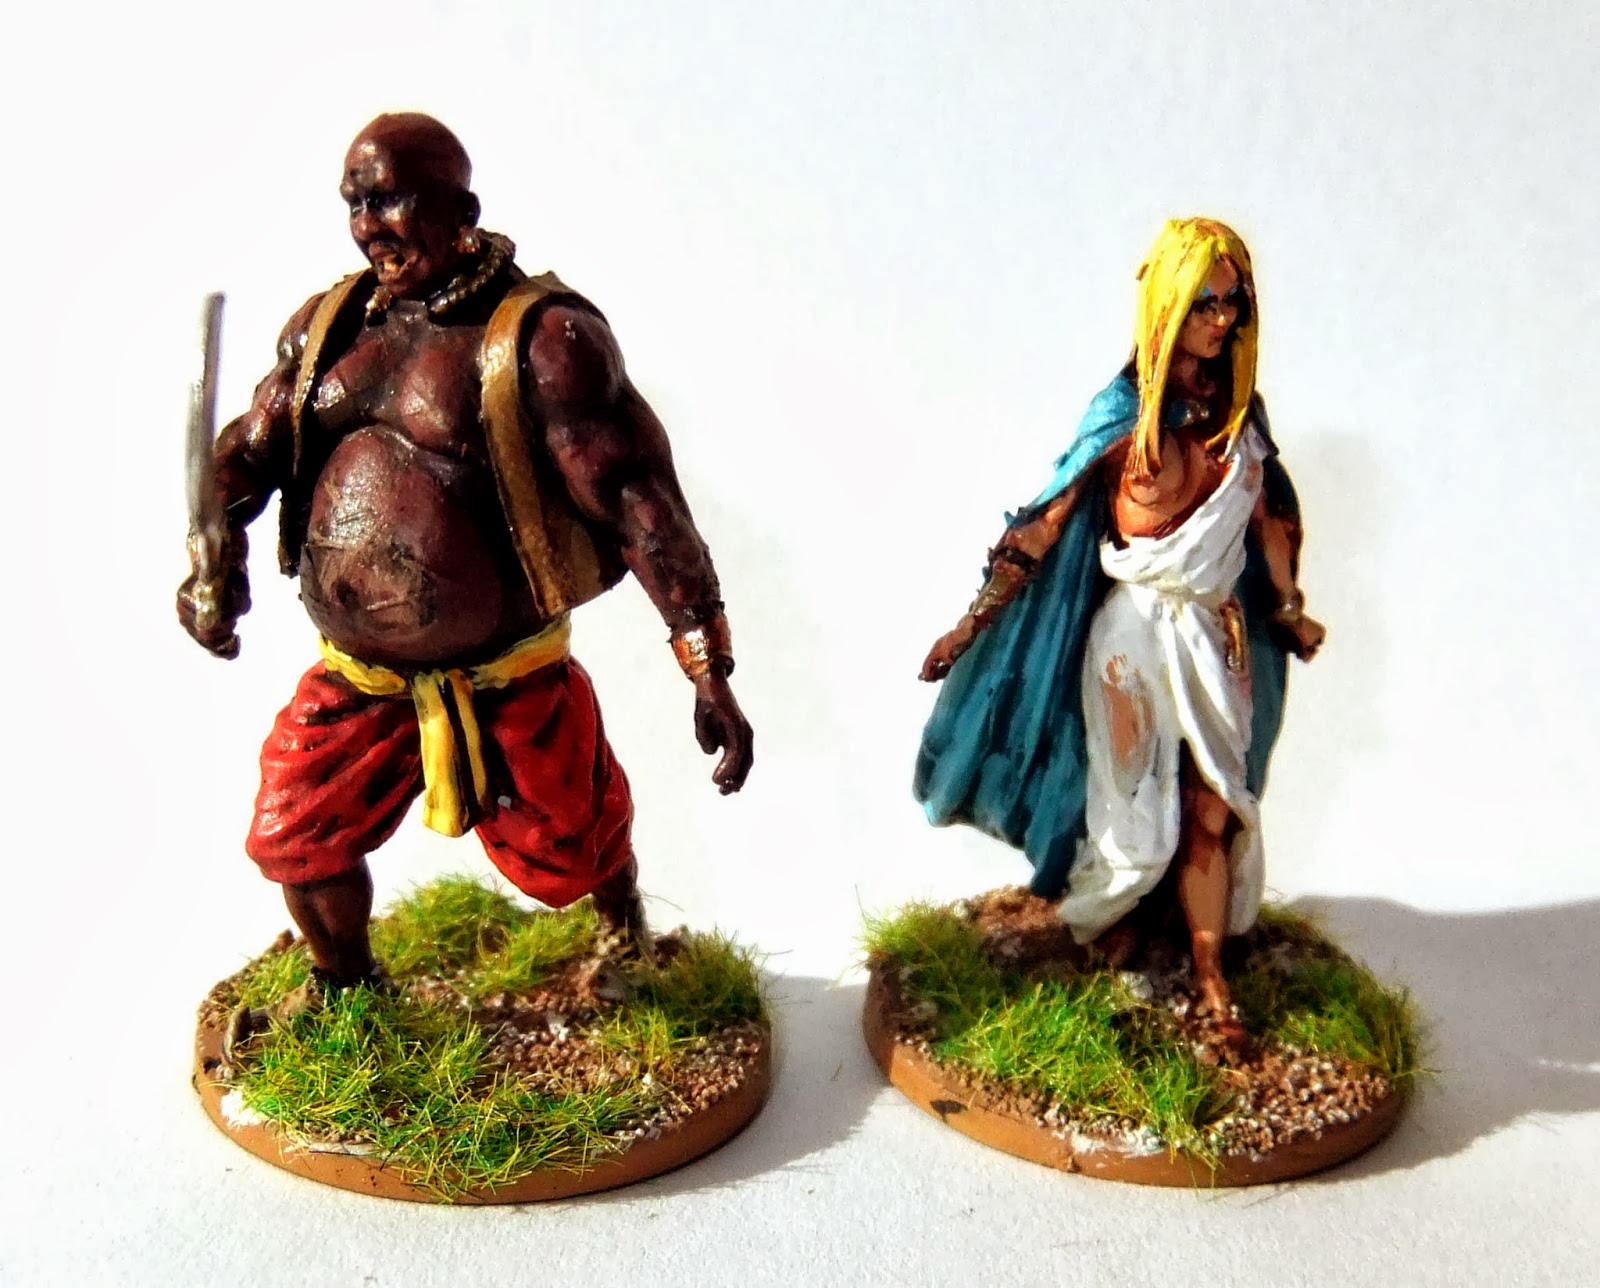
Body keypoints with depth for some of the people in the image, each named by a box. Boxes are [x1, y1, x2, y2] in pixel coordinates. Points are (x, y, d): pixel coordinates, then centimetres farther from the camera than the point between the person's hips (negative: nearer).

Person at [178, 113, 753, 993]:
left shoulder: (541, 338, -17)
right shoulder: (328, 324, 3)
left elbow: (637, 496, -22)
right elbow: (250, 449, 9)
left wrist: (709, 672, -26)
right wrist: (214, 557, -13)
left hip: (503, 681, -5)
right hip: (356, 677, 5)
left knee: (567, 854, 12)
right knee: (295, 843, 15)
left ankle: (628, 938, 49)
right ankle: (347, 993, 46)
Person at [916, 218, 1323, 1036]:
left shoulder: (1239, 409, 3)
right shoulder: (1125, 411, -11)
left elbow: (1268, 514, 14)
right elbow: (1051, 519, -11)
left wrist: (1289, 609, 19)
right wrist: (974, 620, -12)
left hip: (1219, 634, 4)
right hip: (1136, 632, -4)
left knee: (1212, 809, 5)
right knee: (1135, 808, 8)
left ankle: (1209, 975, 16)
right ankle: (1108, 922, 36)